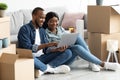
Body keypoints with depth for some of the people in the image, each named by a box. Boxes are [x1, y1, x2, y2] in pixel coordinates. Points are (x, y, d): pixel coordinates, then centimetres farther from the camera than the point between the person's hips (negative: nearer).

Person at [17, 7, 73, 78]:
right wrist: (46, 45, -27)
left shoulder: (42, 30, 16)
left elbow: (46, 50, 9)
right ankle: (52, 68, -18)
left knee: (68, 52, -6)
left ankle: (43, 69, -24)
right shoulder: (25, 29, -7)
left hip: (42, 57, 6)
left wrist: (58, 49, -12)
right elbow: (27, 48, -20)